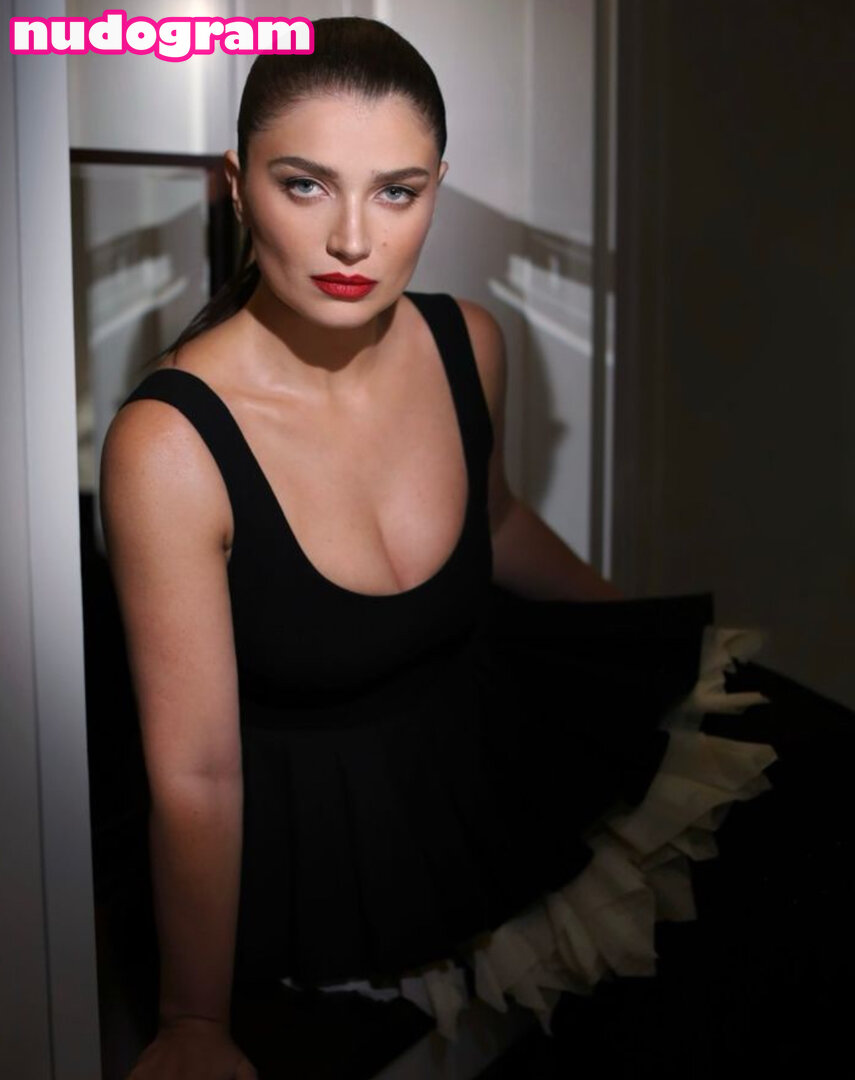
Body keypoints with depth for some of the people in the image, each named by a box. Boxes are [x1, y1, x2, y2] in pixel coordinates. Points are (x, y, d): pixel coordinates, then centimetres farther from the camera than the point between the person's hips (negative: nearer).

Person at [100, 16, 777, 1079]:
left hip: (495, 744, 4)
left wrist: (660, 632, 22)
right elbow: (197, 774, -23)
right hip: (312, 831, -4)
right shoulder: (171, 444, -30)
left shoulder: (469, 342, -11)